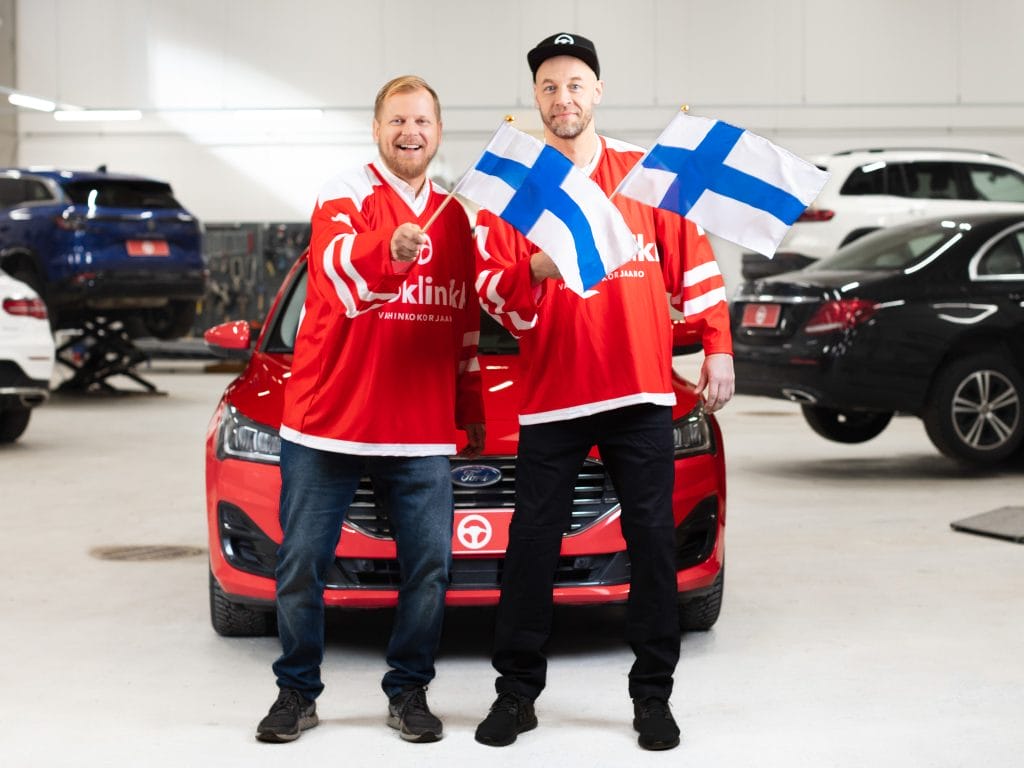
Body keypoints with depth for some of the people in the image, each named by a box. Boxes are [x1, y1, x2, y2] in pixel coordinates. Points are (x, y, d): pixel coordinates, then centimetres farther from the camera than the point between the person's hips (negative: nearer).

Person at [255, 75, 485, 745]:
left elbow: (467, 324, 21)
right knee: (303, 562, 2)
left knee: (430, 564, 1)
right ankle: (297, 693, 17)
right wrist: (389, 250, -47)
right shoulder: (346, 196, -4)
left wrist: (472, 410, 22)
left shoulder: (453, 216, 13)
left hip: (422, 435, 4)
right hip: (326, 418, -3)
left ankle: (409, 691, 16)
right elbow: (338, 269, -26)